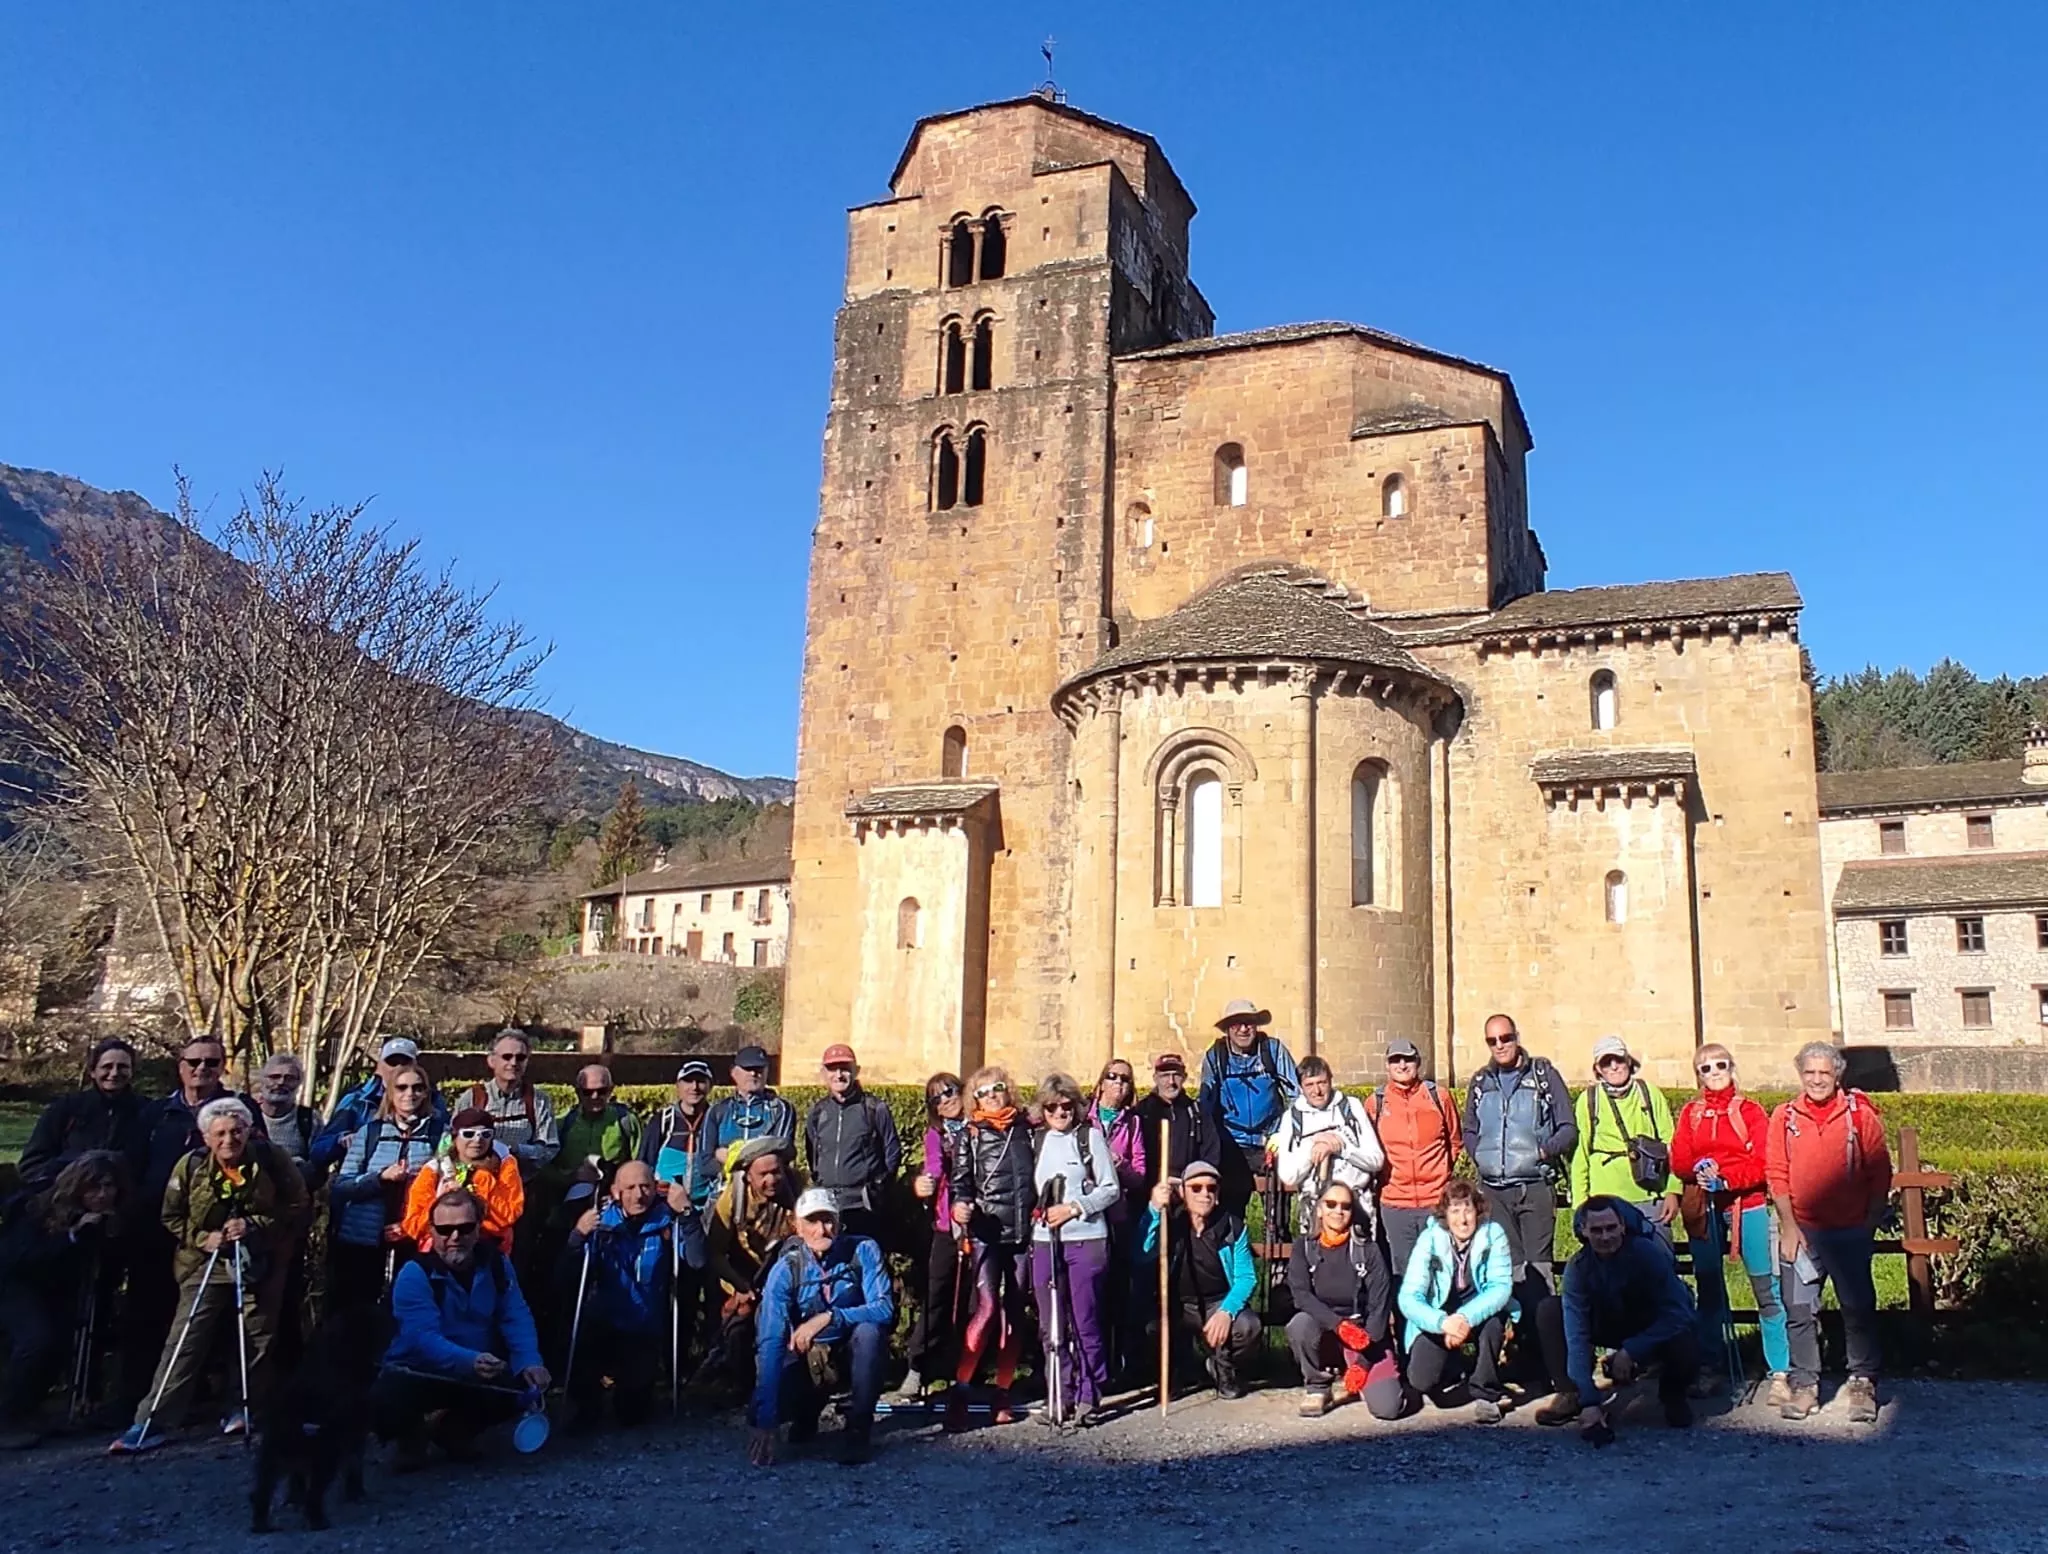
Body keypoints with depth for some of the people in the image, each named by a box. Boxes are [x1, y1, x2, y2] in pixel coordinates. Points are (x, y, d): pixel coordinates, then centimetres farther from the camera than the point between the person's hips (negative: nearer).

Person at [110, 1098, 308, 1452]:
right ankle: (151, 1421, -4)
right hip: (206, 1264, 0)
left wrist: (254, 1224, -18)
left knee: (259, 1339, 6)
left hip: (259, 1263, 0)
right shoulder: (191, 1166, -6)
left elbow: (296, 1206, -6)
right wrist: (203, 1238, -12)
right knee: (187, 1341, -7)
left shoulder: (272, 1160, -11)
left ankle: (245, 1408, 24)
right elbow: (171, 1218, 4)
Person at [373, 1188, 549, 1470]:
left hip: (480, 1374, 4)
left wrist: (530, 1363, -27)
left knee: (526, 1384, -21)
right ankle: (412, 1433, 5)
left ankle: (456, 1428, 9)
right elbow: (423, 1338, -32)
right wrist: (470, 1361, -49)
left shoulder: (496, 1264, -4)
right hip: (420, 1373, -4)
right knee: (386, 1401, -35)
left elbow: (517, 1318, -8)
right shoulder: (414, 1275, -20)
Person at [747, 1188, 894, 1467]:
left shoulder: (863, 1251, -19)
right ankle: (810, 1409, 16)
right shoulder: (785, 1269, -20)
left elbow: (884, 1308, -26)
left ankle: (859, 1428, -15)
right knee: (758, 1413, -20)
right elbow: (770, 1343, -27)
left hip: (855, 1351, -1)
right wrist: (765, 1423, -35)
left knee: (869, 1331, -35)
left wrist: (828, 1317, -38)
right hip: (809, 1356, 1)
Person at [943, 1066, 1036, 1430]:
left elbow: (1041, 1176, 19)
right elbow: (958, 1181, 2)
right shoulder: (969, 1134, 9)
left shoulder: (1028, 1129, 14)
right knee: (987, 1308, -16)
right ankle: (958, 1391, -11)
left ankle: (1003, 1394, 15)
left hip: (1024, 1232, 3)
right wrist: (959, 1206, -17)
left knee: (1015, 1313, 6)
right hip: (986, 1231, -3)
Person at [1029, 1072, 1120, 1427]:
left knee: (1086, 1322, -2)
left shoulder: (1091, 1136, 1)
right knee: (1050, 1325, 5)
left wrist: (1074, 1208, -10)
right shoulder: (1037, 1141, 13)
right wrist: (1037, 1211, 3)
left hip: (1086, 1240, -4)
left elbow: (1111, 1189, -1)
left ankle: (1088, 1397, 8)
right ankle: (1061, 1395, 15)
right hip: (1044, 1241, 4)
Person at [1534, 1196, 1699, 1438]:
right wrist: (1589, 1402, -35)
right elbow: (1576, 1336, -28)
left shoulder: (1648, 1254, -29)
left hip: (1656, 1329, -2)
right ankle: (1572, 1394, -7)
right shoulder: (1577, 1268, -24)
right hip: (1609, 1325, 2)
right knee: (1549, 1312, -21)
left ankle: (1672, 1394, 0)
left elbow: (1678, 1313, -26)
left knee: (1685, 1348, -36)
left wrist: (1631, 1350, -31)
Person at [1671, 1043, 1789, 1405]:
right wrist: (1700, 1170, -16)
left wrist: (1725, 1178, -18)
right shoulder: (1690, 1113, 12)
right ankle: (1715, 1368, 18)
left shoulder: (1751, 1112, 5)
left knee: (1766, 1287, -6)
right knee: (1708, 1287, 9)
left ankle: (1781, 1372, 0)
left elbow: (1762, 1163, -5)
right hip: (1704, 1208, 3)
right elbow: (1678, 1161, 4)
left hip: (1747, 1204, -3)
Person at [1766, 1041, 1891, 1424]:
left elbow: (1880, 1174, 2)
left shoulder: (1860, 1115, 0)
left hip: (1850, 1231, -1)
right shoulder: (1784, 1117, 3)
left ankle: (1863, 1384, 15)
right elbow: (1776, 1174, 3)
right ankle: (1805, 1384, 13)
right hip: (1801, 1230, 1)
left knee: (1858, 1309, 3)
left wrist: (1870, 1224, -2)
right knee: (1799, 1310, 3)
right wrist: (1788, 1226, -3)